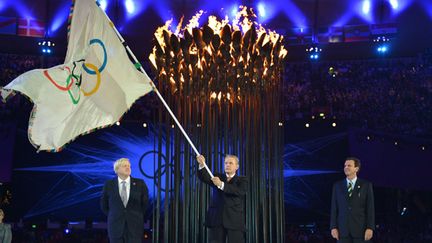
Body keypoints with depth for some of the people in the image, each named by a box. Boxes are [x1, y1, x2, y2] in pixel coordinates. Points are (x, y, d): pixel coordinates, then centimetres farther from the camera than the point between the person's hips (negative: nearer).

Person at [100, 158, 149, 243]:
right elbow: (104, 205, 12)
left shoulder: (140, 184, -2)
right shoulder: (109, 184, 0)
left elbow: (145, 203, 10)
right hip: (116, 225, 0)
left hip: (135, 226, 0)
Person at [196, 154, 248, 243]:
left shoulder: (242, 180, 8)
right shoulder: (217, 177, 15)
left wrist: (221, 184, -24)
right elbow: (204, 178, -5)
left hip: (235, 221, -2)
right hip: (216, 220, 2)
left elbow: (239, 191, -13)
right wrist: (202, 165, -25)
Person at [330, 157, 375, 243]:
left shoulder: (366, 185, 2)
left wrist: (370, 228, -9)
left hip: (361, 229, -2)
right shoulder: (337, 185, 8)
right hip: (343, 229, 2)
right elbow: (334, 208, 6)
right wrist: (333, 227, -2)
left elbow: (370, 208, -1)